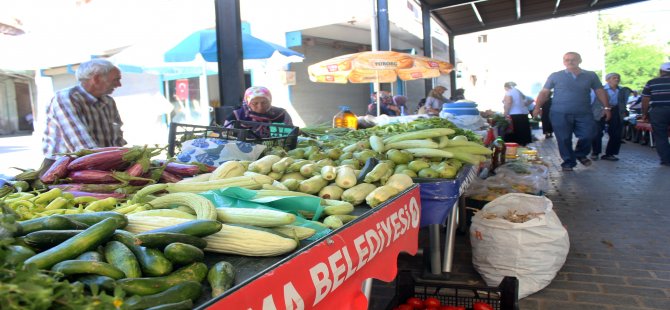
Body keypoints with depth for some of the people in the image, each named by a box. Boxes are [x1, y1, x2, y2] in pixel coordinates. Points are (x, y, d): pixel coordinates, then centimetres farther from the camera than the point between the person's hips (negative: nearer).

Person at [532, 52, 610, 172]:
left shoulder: (591, 75, 9)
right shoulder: (555, 76, 3)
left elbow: (600, 92, 13)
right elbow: (544, 92, 3)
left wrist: (606, 107, 6)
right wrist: (537, 107, -7)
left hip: (584, 114, 2)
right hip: (560, 114, -1)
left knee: (587, 136, -4)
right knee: (564, 140, 1)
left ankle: (581, 154, 26)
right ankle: (568, 162, 17)